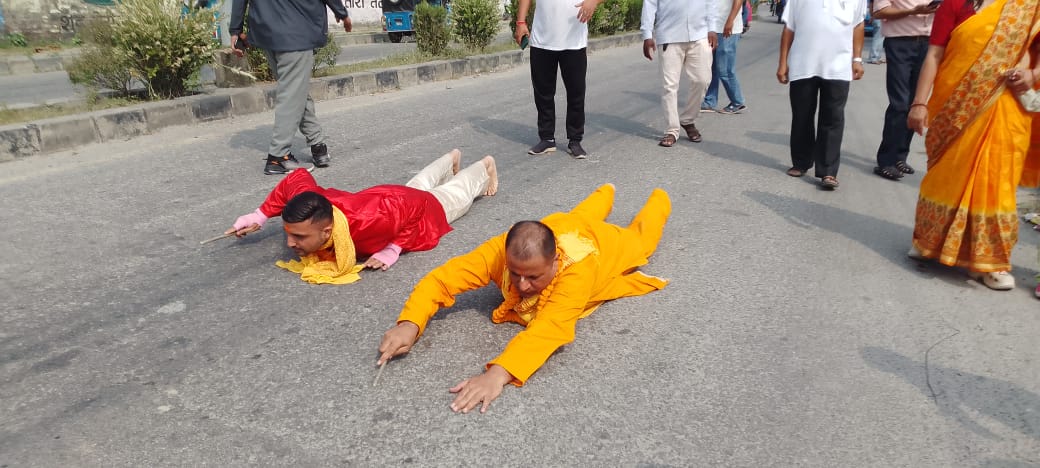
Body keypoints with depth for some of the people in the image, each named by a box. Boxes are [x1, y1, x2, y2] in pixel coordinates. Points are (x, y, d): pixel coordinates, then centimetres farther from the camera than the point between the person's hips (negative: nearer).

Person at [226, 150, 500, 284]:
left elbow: (415, 208, -40)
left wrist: (393, 250, -43)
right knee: (419, 184, 39)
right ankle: (452, 159, 67)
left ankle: (485, 167, 58)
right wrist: (260, 216, -17)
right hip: (393, 195, 5)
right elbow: (298, 177, -16)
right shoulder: (307, 204, -37)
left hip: (426, 209, -5)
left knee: (459, 193, 28)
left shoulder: (369, 222, -53)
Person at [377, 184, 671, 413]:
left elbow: (552, 327, -66)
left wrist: (499, 373, -79)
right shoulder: (500, 251, -45)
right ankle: (606, 192, 72)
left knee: (639, 237, 33)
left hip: (606, 243, -3)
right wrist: (410, 324, -61)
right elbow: (442, 278, -44)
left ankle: (658, 200, 64)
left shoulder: (577, 267, -55)